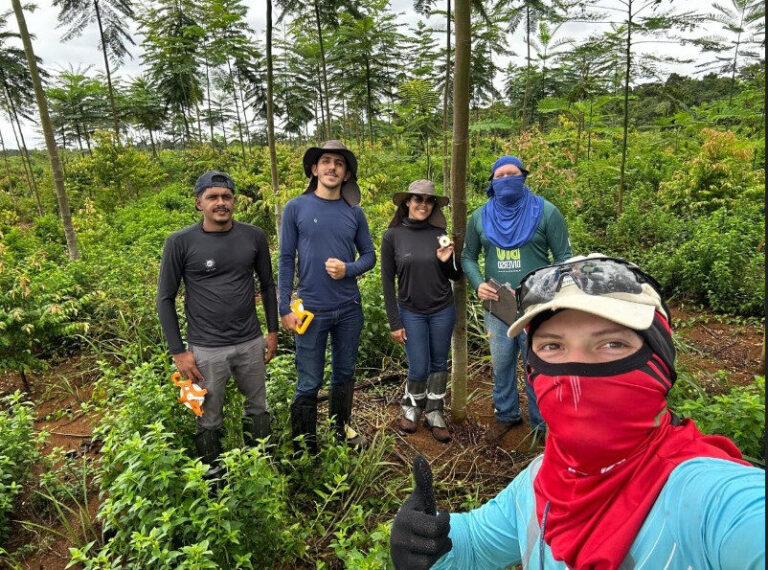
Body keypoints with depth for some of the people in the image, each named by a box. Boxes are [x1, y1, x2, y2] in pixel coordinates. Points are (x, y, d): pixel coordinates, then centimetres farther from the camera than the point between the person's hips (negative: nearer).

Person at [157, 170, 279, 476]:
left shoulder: (254, 236, -1)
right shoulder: (181, 242, -10)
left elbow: (267, 284, 10)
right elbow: (165, 299, -4)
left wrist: (273, 331, 10)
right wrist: (178, 352, -6)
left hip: (251, 343, 3)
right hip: (206, 351, -3)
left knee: (258, 407, 18)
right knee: (209, 421, 11)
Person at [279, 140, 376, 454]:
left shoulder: (354, 212, 3)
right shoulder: (296, 208, -4)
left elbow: (369, 255, 8)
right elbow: (286, 260, -3)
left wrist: (349, 269, -13)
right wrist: (285, 308, -6)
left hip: (349, 309, 3)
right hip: (311, 309, -3)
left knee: (345, 374, 18)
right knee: (309, 384, 5)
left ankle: (342, 427, 40)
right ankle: (305, 448, 23)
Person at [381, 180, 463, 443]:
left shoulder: (440, 234, -1)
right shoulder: (393, 236, -7)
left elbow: (456, 276, 7)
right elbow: (387, 281, -4)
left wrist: (447, 260, -16)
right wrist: (394, 323, -5)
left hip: (443, 310, 2)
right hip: (411, 312, -2)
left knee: (439, 364, 12)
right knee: (419, 369, 1)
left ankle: (434, 414, 31)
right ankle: (411, 407, 30)